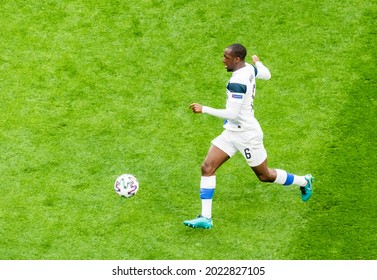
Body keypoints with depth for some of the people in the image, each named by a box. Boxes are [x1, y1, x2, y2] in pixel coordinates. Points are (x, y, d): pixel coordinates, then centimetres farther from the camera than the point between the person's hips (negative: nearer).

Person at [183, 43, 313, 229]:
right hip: (232, 132, 9)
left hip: (246, 135, -9)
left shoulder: (237, 82, -28)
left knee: (265, 176, 10)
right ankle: (206, 217, -4)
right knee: (207, 168, -3)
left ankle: (304, 181, 35)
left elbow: (232, 114, -30)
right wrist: (258, 62, 43)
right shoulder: (249, 68, 0)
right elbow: (266, 75, 21)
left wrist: (204, 109, -27)